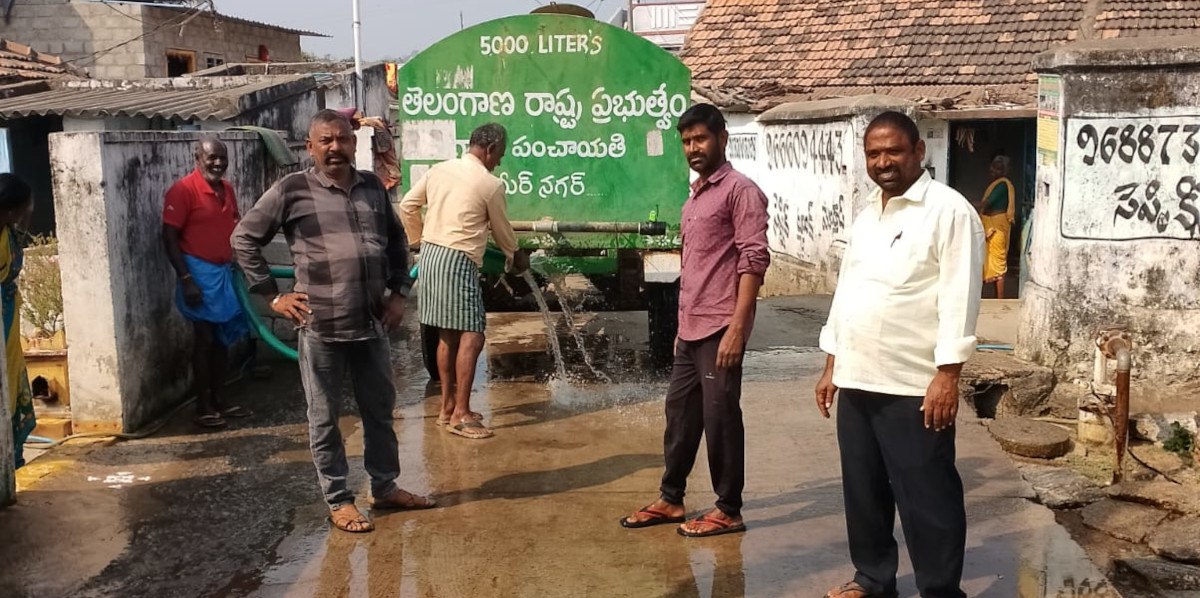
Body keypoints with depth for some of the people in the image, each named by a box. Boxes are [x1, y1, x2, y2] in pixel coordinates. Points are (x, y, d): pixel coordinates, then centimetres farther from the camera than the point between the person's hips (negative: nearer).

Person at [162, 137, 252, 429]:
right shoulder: (183, 190, -14)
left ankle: (218, 400, 22)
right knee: (204, 338, -1)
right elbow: (169, 237, -15)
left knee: (223, 338, 12)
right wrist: (186, 279, -19)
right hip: (200, 273, -7)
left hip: (225, 271, 7)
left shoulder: (227, 188, 9)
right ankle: (203, 406, 9)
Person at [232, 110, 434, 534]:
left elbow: (396, 241, 21)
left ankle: (385, 487, 32)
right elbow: (244, 239, -1)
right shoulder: (293, 190, -5)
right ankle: (338, 501, 20)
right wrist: (273, 295, -4)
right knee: (325, 417, 7)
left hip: (372, 323, 5)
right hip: (321, 327, -4)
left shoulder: (372, 186, 9)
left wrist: (398, 293, 12)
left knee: (380, 410, 15)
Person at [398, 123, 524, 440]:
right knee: (471, 336, -6)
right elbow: (502, 230, 6)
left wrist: (419, 238, 30)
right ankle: (460, 415, -8)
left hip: (430, 254, 8)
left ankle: (448, 406, 22)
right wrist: (515, 257, 26)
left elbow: (408, 205, 14)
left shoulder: (439, 169, 10)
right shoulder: (491, 184, -7)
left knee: (447, 334, 15)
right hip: (458, 261, -8)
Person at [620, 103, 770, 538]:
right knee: (679, 413, 15)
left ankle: (729, 511, 12)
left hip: (720, 329, -9)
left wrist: (737, 326, -22)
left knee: (719, 418, -1)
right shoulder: (695, 197, 18)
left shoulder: (740, 190, -8)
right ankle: (670, 499, 27)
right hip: (691, 330, 9)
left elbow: (754, 259, -16)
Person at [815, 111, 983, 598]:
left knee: (926, 499, 1)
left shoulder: (949, 210, -8)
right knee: (863, 491, 16)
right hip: (857, 381, 8)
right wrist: (832, 366, 16)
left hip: (914, 387, -7)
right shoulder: (866, 217, 16)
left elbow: (958, 298, -15)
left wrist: (947, 375, -20)